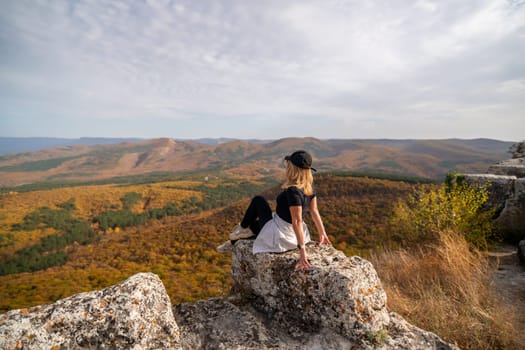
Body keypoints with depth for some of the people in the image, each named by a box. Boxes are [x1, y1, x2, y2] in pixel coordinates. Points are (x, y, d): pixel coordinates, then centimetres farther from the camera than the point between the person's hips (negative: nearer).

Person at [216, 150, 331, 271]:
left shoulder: (293, 191, -31)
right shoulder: (309, 187, -6)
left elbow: (297, 222, -33)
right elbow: (314, 211, -1)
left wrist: (302, 249, -31)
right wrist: (323, 234, 7)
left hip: (277, 235, -8)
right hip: (291, 234, 8)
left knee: (258, 200, 7)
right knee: (253, 224, 28)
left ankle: (243, 228, 25)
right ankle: (233, 242, 48)